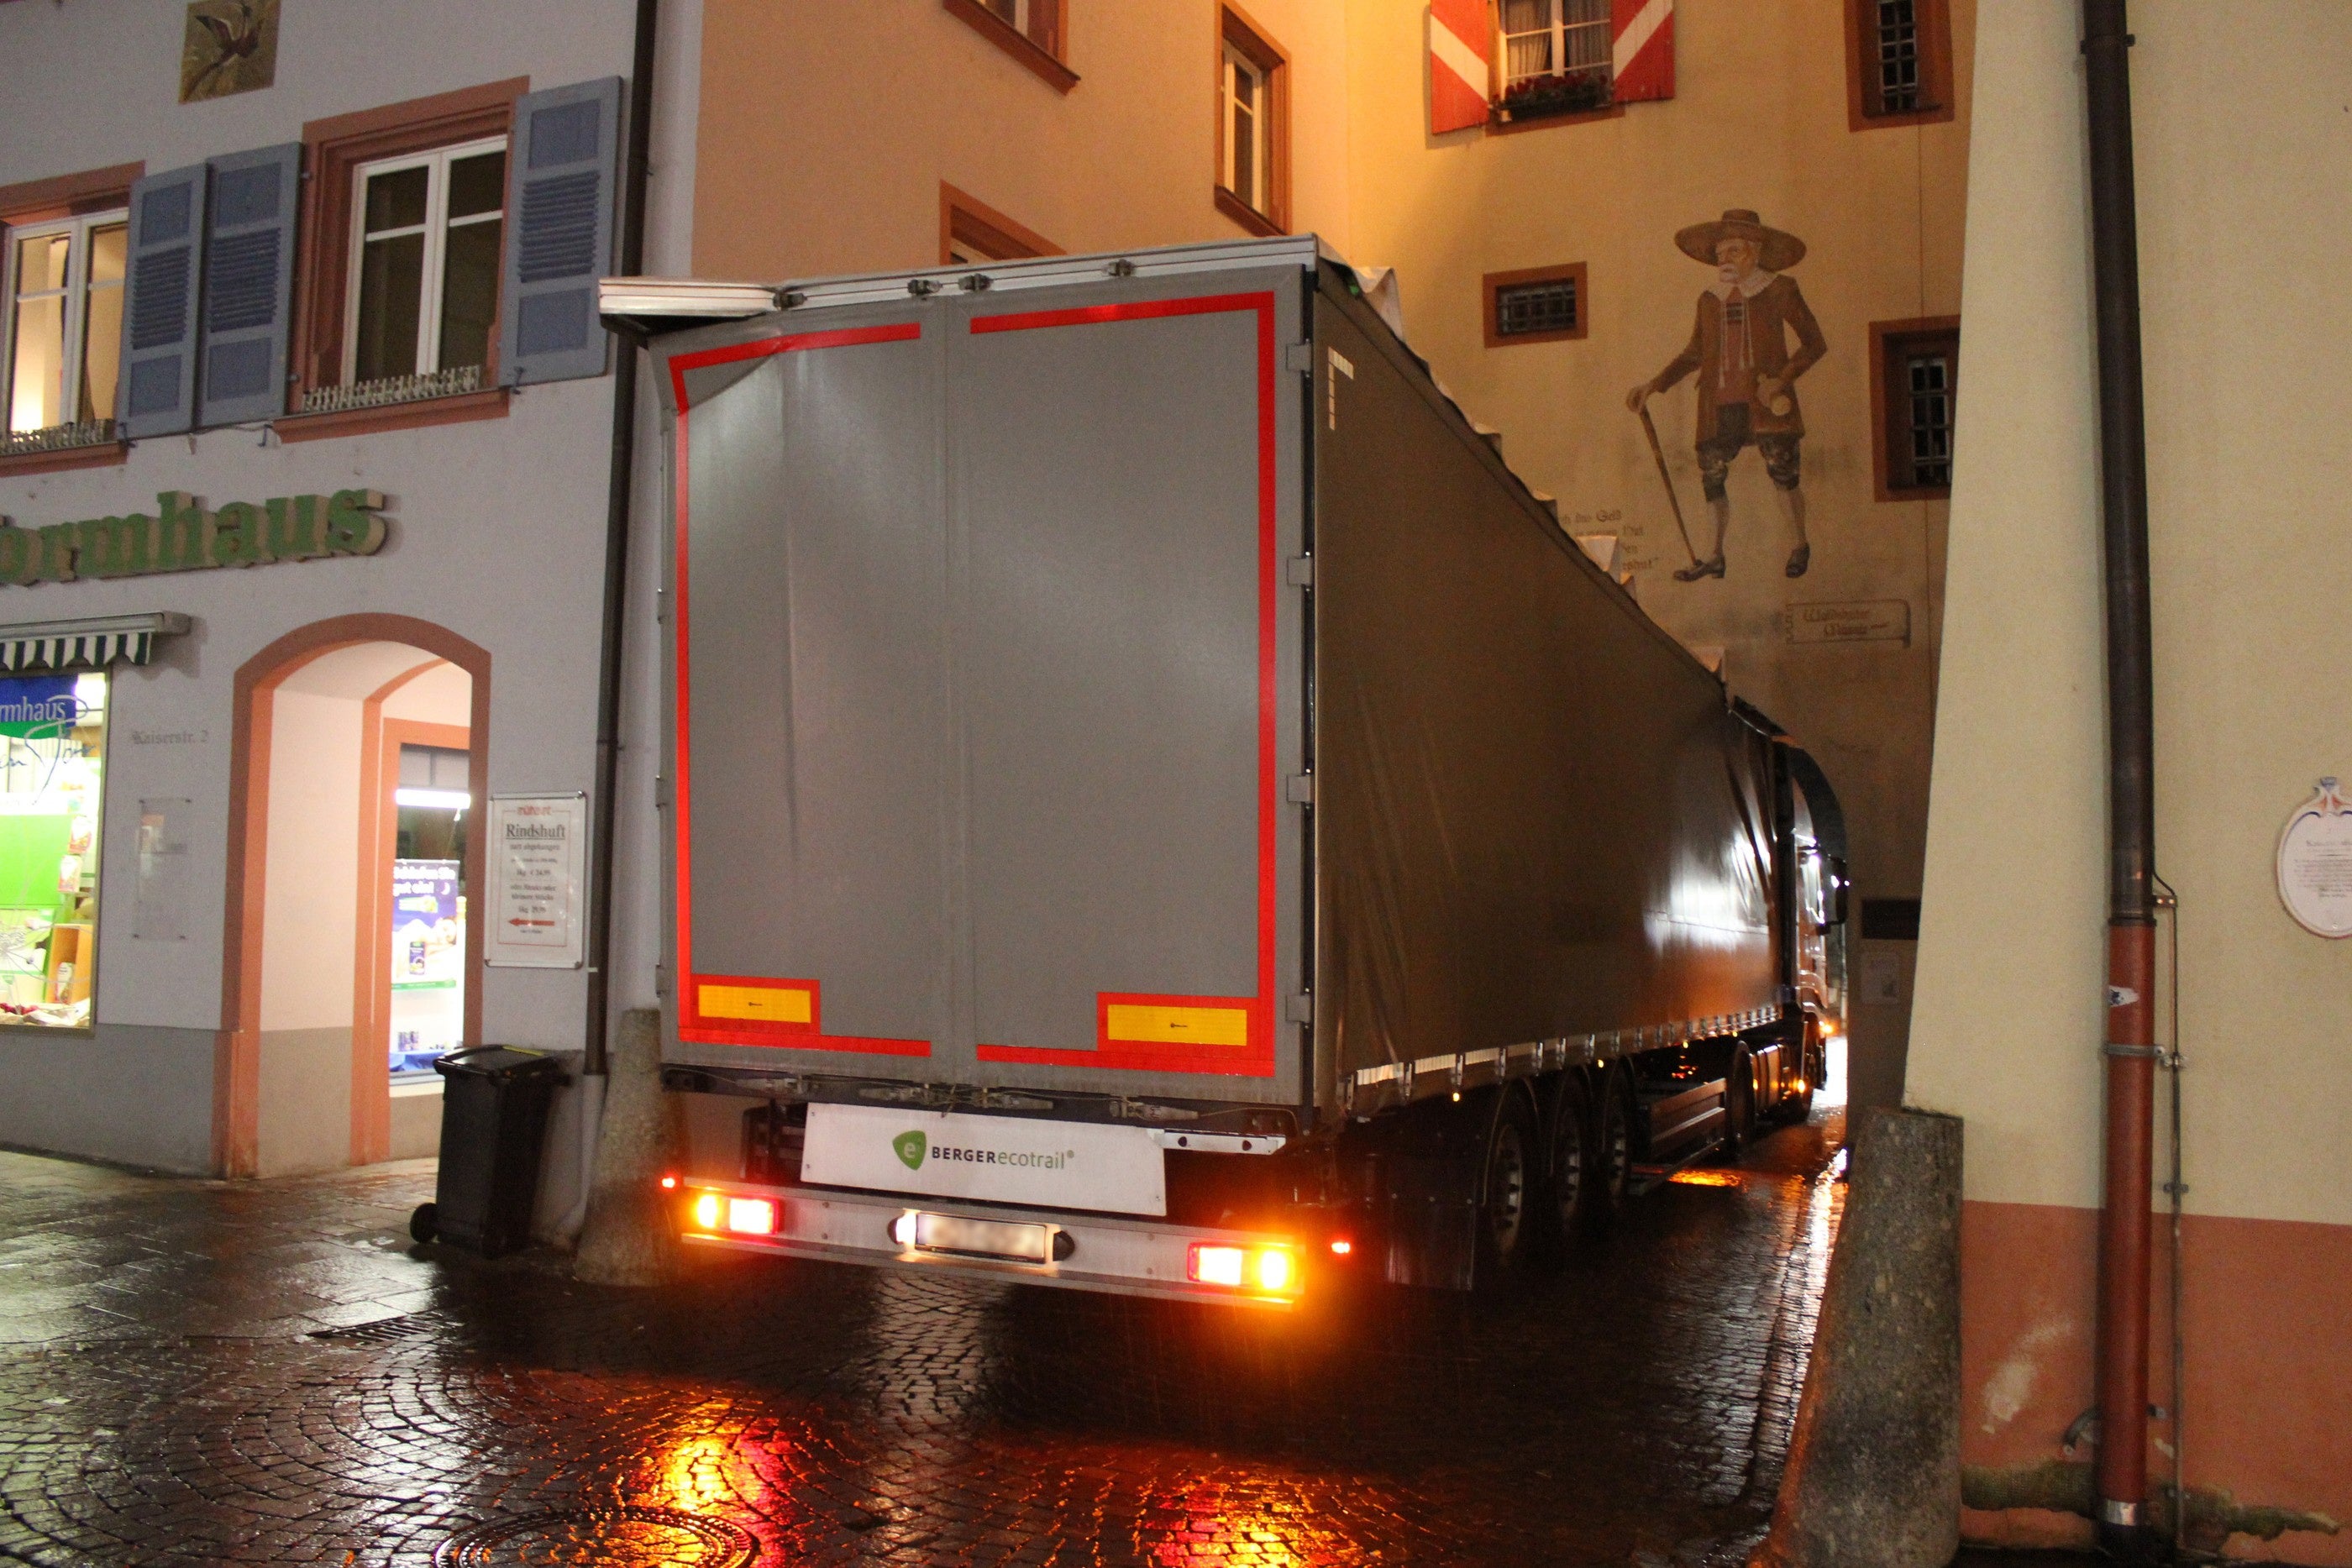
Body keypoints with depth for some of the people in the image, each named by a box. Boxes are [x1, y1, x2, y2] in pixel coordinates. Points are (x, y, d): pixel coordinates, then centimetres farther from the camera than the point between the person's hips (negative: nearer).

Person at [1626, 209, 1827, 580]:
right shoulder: (1710, 299, 12)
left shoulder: (1779, 291, 2)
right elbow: (1693, 355, 21)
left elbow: (1814, 344, 4)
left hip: (1765, 402, -3)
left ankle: (1801, 545, 21)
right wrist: (1652, 385, 11)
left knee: (1782, 474, -1)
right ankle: (1715, 557, 8)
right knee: (1710, 476, -2)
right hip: (1721, 404, 3)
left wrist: (1782, 379, -11)